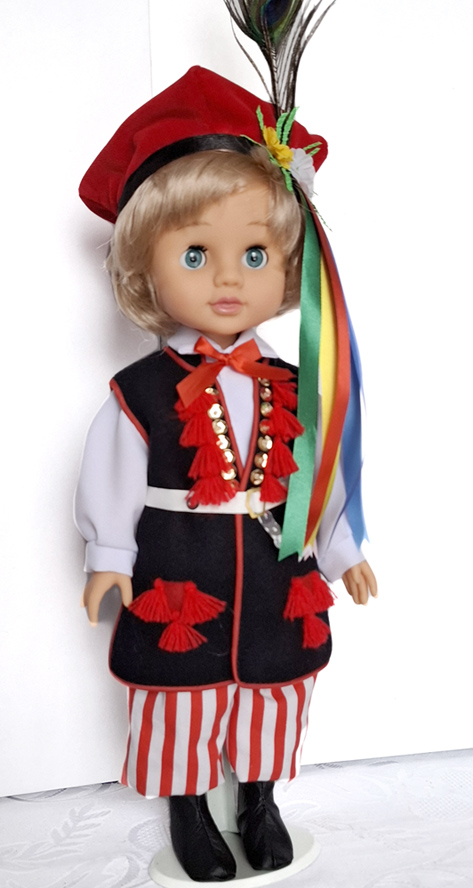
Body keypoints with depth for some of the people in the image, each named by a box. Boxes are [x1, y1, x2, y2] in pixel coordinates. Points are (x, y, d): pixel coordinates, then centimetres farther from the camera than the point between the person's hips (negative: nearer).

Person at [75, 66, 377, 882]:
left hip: (277, 586, 3)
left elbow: (323, 475, 7)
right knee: (180, 703, 12)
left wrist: (343, 551, 12)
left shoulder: (294, 390, -3)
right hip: (176, 585, -2)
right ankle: (188, 809, 36)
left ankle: (259, 801, 41)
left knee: (273, 696, 17)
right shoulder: (140, 393, -12)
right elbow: (112, 480, -3)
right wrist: (109, 559, -1)